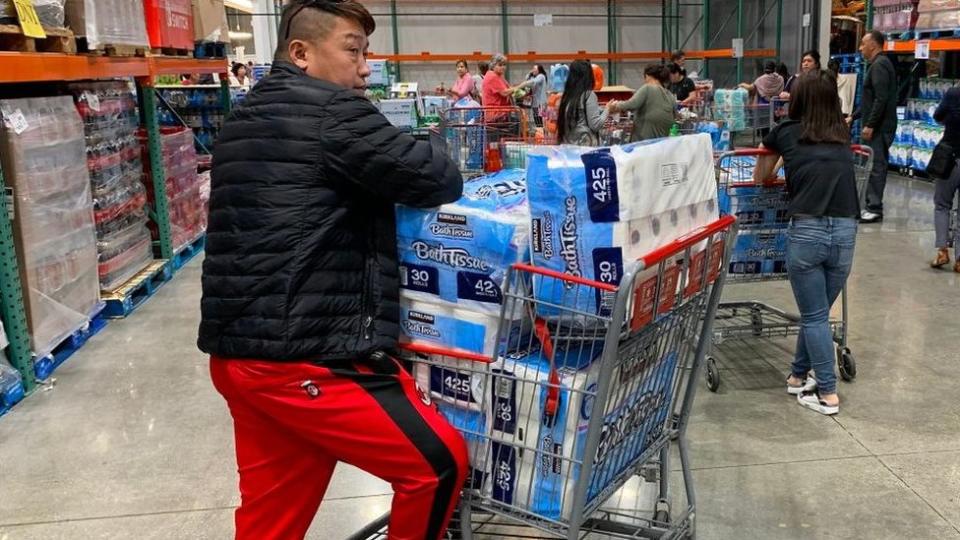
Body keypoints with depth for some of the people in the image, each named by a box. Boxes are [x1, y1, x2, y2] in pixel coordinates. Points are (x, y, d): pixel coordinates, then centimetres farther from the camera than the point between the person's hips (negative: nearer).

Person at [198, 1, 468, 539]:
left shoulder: (248, 116, 19)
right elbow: (435, 179, -10)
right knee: (441, 461, 1)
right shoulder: (332, 112, -10)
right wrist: (441, 166, 12)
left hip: (241, 351, 10)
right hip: (305, 358, -10)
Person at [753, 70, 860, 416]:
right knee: (817, 312, 18)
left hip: (807, 231, -3)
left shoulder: (784, 133, 9)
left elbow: (759, 178, 25)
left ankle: (828, 395, 10)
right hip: (845, 232, 3)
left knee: (814, 316, 8)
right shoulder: (843, 135, 17)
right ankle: (799, 376, 31)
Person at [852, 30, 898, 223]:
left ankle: (875, 209, -6)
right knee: (874, 166, 11)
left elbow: (881, 99, -21)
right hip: (878, 127, 10)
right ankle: (872, 206, 16)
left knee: (876, 166, -8)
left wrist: (870, 125, -21)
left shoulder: (879, 65, -13)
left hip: (879, 127, -10)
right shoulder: (878, 64, 20)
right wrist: (854, 116, 26)